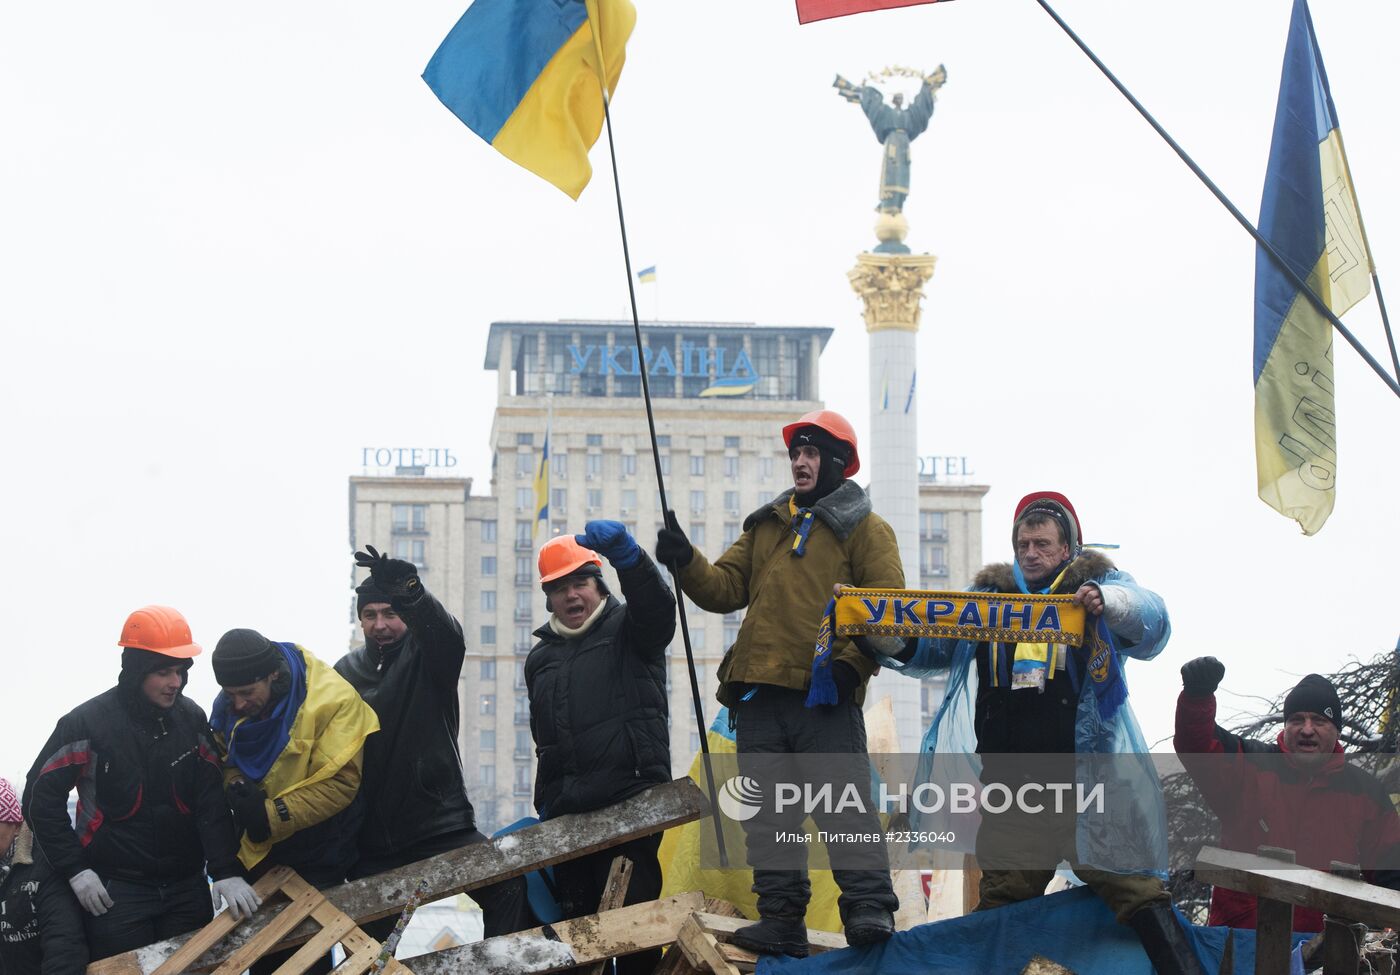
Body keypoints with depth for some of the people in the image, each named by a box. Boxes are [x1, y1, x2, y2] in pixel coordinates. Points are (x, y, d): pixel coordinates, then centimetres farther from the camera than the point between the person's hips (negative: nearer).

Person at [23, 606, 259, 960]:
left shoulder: (192, 718, 1)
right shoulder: (87, 724, -11)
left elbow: (212, 800, -2)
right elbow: (41, 798, -5)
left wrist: (226, 871, -14)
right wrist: (74, 869, -8)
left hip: (188, 888, 4)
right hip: (115, 892, -4)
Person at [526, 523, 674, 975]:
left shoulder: (627, 630, 5)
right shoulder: (541, 657, 22)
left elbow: (656, 604, -20)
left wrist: (624, 553, -39)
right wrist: (545, 802, 22)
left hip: (631, 800, -6)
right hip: (566, 812, 6)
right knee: (577, 915, 9)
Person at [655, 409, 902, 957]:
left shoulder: (863, 526, 6)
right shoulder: (765, 525, 23)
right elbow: (725, 589, 15)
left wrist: (852, 662, -16)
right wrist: (687, 562, -4)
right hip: (760, 692, 6)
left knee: (844, 800, -13)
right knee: (769, 813, 5)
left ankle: (869, 908, -14)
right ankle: (781, 919, 8)